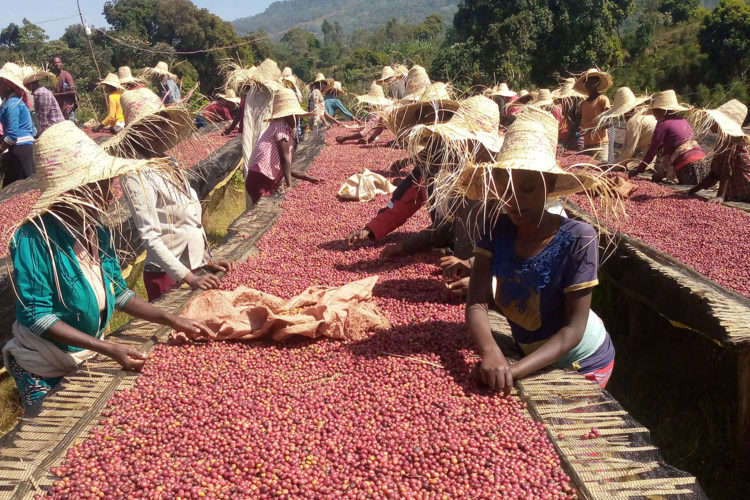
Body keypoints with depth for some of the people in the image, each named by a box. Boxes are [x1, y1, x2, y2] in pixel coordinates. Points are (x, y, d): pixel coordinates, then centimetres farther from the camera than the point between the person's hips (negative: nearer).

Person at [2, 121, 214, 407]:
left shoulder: (98, 228, -7)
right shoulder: (35, 238, -27)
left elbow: (116, 292, 1)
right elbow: (37, 315, -25)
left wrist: (169, 319, -8)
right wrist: (108, 349, -29)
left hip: (89, 356, 6)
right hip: (44, 371, -6)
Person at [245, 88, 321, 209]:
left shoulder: (287, 130, 19)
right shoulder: (281, 126, -9)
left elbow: (286, 167, 17)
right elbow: (284, 159, -16)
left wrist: (307, 178, 15)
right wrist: (289, 186, -16)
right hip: (260, 181, -10)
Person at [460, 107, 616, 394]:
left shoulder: (577, 239, -27)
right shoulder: (494, 230, -14)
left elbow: (574, 328, -25)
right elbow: (476, 304, -21)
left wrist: (515, 370, -38)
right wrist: (490, 353, -41)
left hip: (583, 366, -4)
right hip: (534, 357, 4)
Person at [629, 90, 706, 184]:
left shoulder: (663, 124, -6)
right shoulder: (682, 120, 17)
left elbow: (652, 150, -6)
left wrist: (638, 170, 1)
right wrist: (666, 173, 25)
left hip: (687, 166, -7)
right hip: (700, 162, 7)